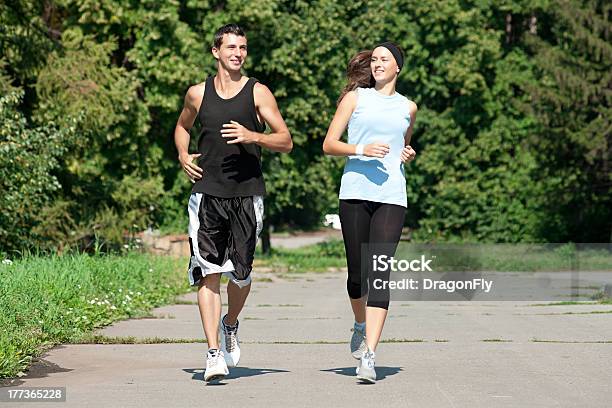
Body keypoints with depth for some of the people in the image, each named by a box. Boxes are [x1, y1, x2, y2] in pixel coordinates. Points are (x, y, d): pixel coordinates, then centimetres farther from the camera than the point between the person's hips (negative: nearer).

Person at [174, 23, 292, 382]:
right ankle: (214, 354, -9)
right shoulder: (198, 93, 9)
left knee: (240, 273, 5)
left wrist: (252, 136, -18)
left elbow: (286, 141, -1)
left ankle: (231, 325, 36)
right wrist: (183, 156, 9)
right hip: (207, 193, 1)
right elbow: (182, 127, 29)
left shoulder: (258, 93, 2)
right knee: (208, 272, -9)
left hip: (247, 194, -1)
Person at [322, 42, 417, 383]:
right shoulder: (355, 97, 10)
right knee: (357, 271, 5)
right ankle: (360, 326, 35)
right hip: (355, 192, 0)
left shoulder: (408, 108, 17)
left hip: (392, 196, 0)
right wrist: (362, 150, -11)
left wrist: (408, 153, 9)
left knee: (380, 272, -11)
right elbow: (329, 145, 5)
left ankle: (370, 355, -17)